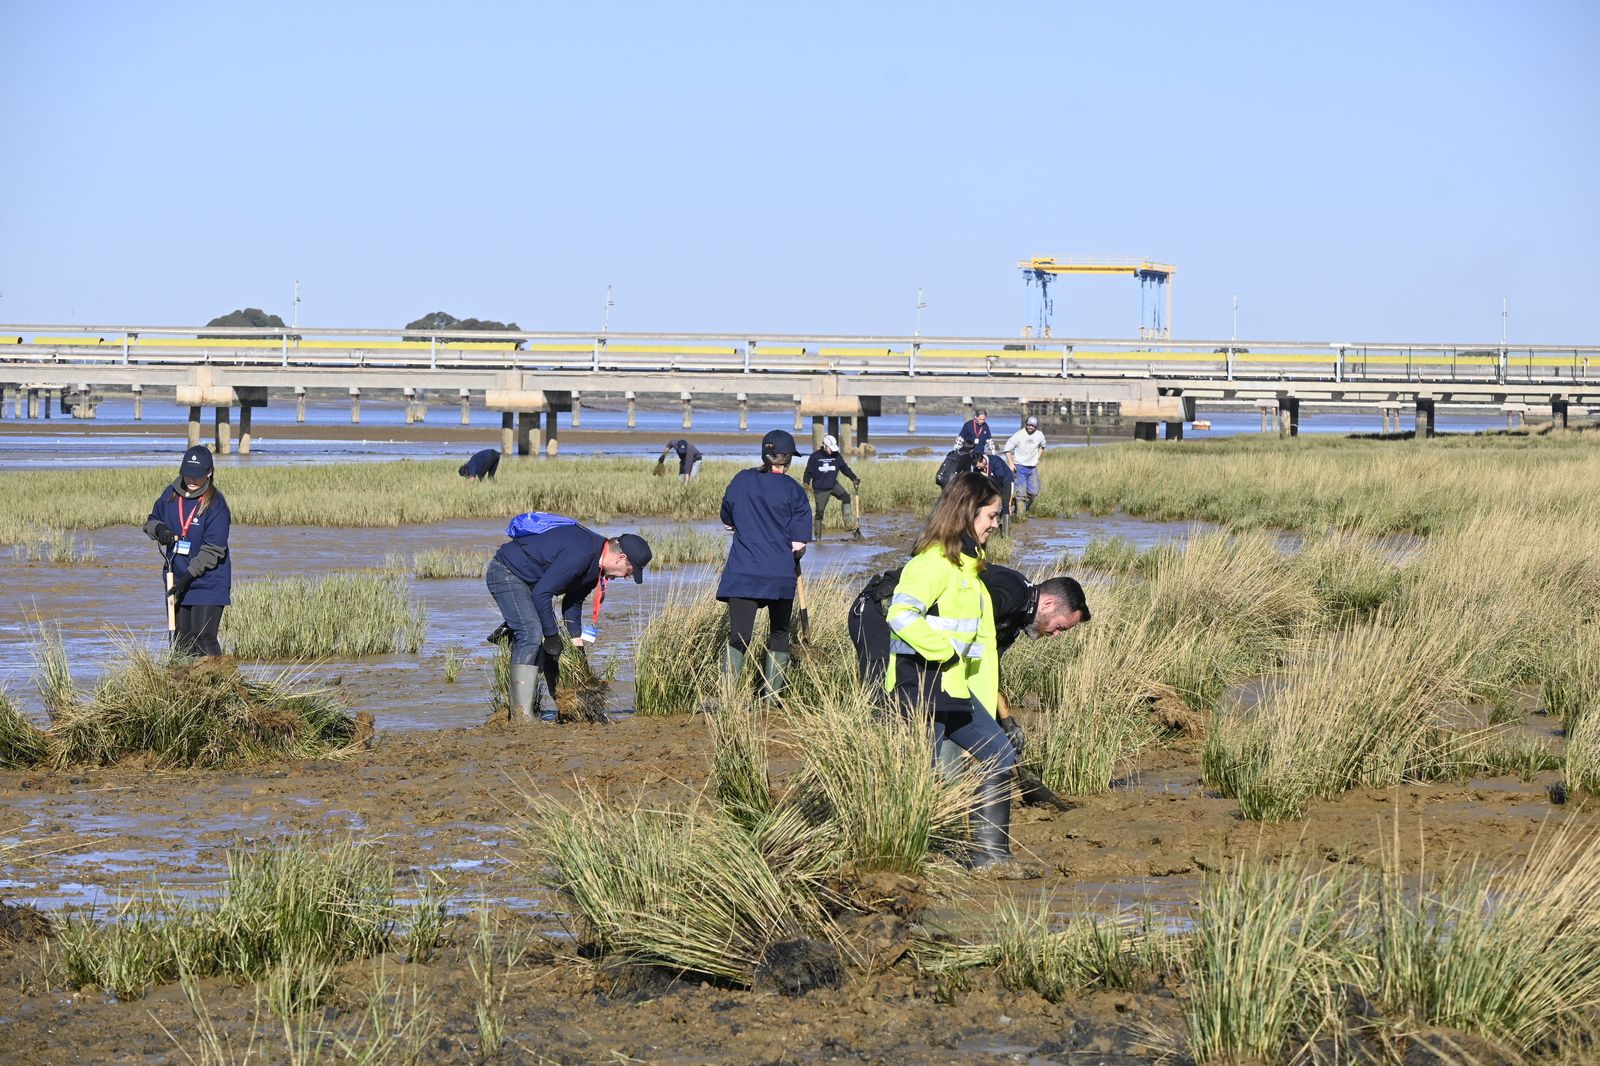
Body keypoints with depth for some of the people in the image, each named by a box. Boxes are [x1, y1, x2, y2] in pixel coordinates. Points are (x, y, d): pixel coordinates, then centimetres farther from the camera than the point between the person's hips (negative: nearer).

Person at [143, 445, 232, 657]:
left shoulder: (216, 504, -13)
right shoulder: (171, 494, 4)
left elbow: (212, 550, -16)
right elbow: (151, 520, 18)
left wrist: (188, 576, -21)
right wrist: (158, 529, -7)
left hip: (208, 583, -6)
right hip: (176, 580, 6)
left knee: (204, 639, -12)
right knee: (181, 638, 11)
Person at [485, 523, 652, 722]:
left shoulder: (596, 561, 3)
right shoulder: (580, 555, -30)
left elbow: (573, 601, 13)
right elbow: (541, 594, -30)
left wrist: (576, 639, 4)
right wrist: (552, 635, -22)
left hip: (524, 579, 11)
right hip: (504, 573, -11)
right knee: (531, 634, -21)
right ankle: (521, 714, -24)